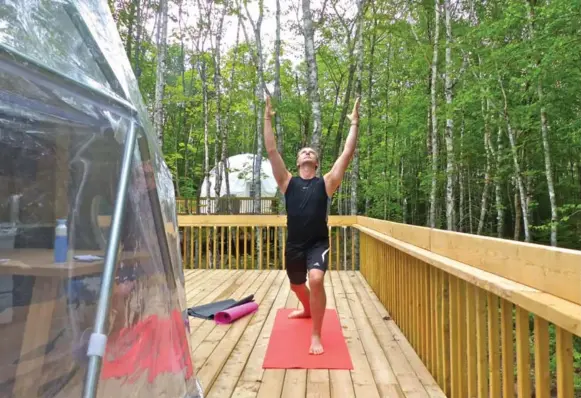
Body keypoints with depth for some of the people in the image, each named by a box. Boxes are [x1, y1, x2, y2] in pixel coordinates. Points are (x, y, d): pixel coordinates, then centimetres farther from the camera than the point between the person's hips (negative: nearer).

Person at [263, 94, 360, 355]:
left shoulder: (326, 183, -1)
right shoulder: (288, 182, 2)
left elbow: (347, 154, -6)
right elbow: (271, 151, -4)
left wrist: (354, 124, -6)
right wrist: (267, 119, -6)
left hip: (319, 244, -3)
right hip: (294, 245, 3)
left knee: (316, 280, -28)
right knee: (296, 285, 22)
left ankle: (316, 335, -11)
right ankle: (308, 310, 58)